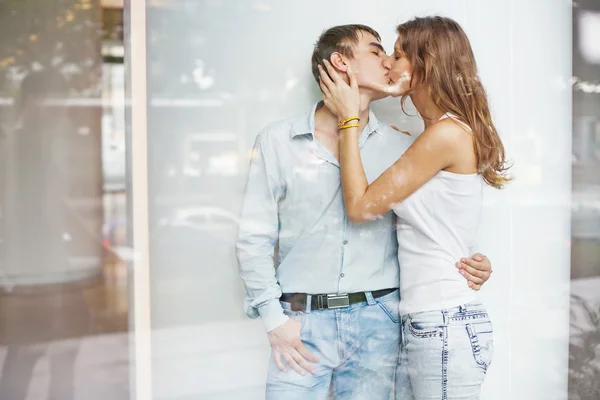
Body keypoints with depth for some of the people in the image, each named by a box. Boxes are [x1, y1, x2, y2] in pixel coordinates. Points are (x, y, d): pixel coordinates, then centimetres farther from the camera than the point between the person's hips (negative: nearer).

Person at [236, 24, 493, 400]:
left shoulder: (400, 146, 5)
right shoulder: (278, 140, 1)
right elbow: (255, 238, 2)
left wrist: (465, 263, -7)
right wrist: (274, 320, -4)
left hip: (377, 322, 2)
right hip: (303, 322, -1)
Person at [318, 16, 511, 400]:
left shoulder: (448, 133, -15)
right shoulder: (433, 136, 14)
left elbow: (361, 205, -12)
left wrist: (350, 119, -3)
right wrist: (357, 112, 9)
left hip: (446, 324, -9)